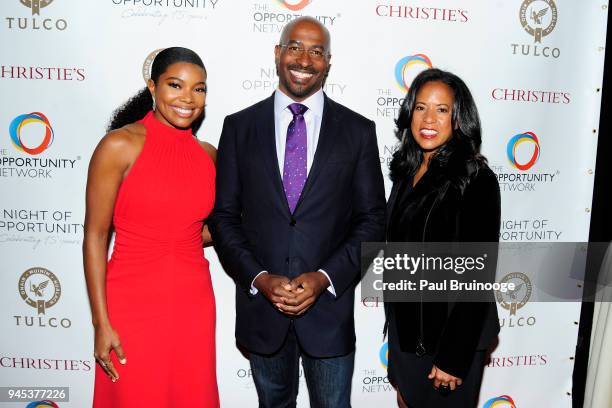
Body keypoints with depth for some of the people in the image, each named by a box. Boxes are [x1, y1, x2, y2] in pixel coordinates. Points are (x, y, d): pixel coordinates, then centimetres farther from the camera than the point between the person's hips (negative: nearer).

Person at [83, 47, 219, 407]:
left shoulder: (208, 155, 4)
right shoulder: (120, 145, -10)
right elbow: (95, 235, -9)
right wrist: (101, 323, -10)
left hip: (194, 304, 4)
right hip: (134, 305, -4)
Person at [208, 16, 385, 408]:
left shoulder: (358, 130, -2)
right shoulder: (239, 127, 0)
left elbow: (373, 219, -2)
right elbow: (223, 215, 0)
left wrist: (325, 278, -13)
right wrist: (259, 278, -12)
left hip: (329, 305, -1)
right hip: (260, 304, 1)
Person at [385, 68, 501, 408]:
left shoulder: (476, 180, -19)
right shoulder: (406, 170, 2)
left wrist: (453, 356, -19)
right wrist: (394, 319, 14)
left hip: (450, 330, -6)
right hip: (404, 326, 6)